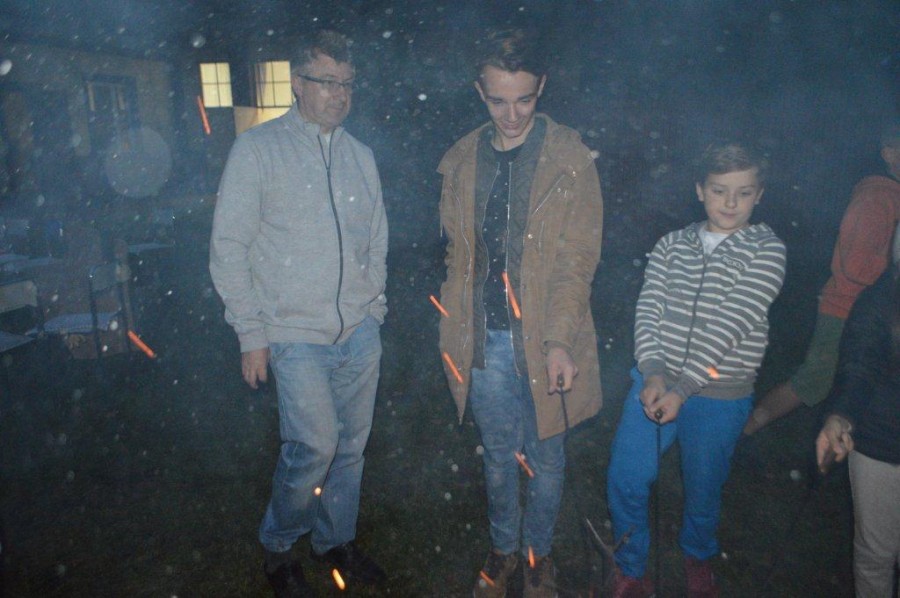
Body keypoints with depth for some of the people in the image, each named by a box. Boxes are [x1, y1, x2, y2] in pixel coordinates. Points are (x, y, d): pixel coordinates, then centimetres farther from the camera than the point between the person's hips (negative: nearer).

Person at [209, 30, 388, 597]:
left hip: (361, 334, 5)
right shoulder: (258, 148, -3)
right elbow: (229, 248, -4)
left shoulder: (361, 156, 11)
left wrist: (374, 310, 10)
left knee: (351, 444, 12)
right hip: (297, 335, -4)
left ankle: (337, 539, 35)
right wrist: (251, 334, -7)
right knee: (315, 445, -9)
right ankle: (278, 546, 20)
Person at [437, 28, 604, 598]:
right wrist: (454, 332, 6)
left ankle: (539, 550, 38)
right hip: (484, 341, 3)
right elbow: (457, 255, 10)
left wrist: (559, 342, -18)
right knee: (499, 457, 17)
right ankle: (503, 548, 40)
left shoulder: (570, 158, -6)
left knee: (546, 460, 13)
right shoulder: (461, 160, 5)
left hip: (543, 340, -2)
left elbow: (576, 262, -10)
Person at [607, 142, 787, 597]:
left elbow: (729, 325, -15)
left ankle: (698, 555, 46)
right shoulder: (672, 245, 6)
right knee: (625, 480, 0)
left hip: (719, 394, -2)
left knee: (703, 489, 13)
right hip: (656, 381, 2)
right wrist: (653, 373, -18)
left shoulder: (766, 250, -5)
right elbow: (648, 310, -3)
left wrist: (682, 389, -22)